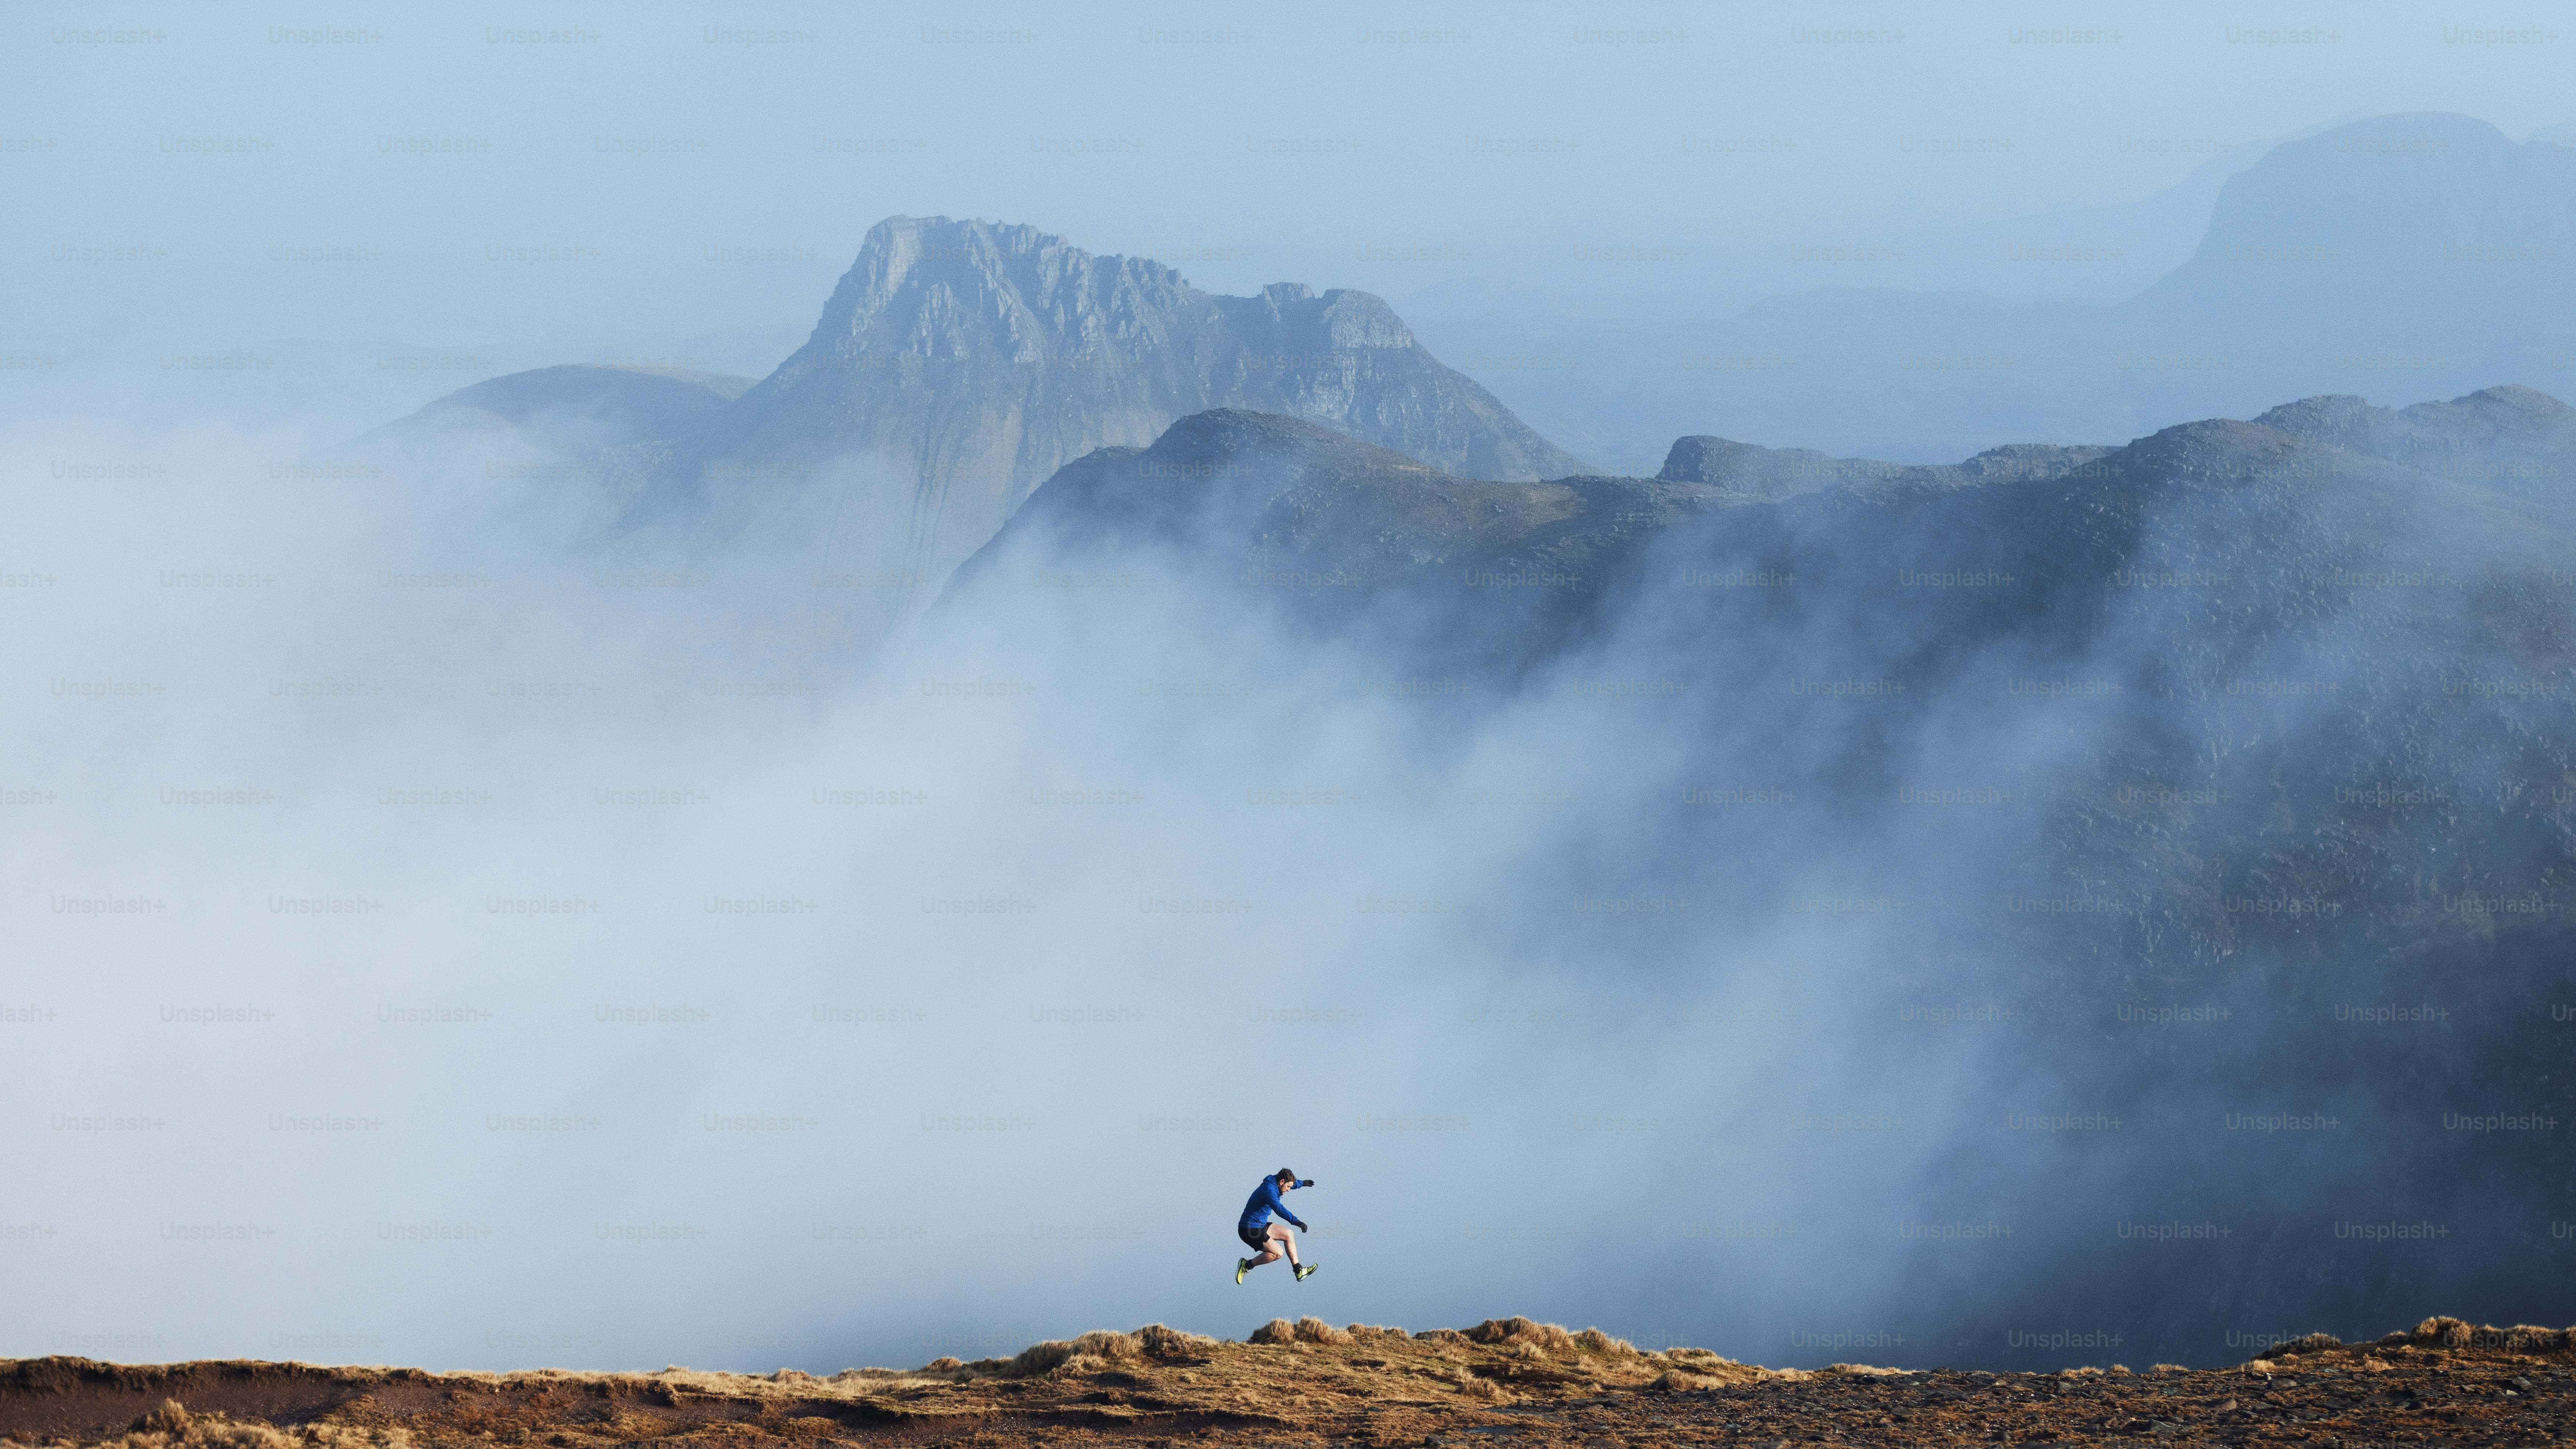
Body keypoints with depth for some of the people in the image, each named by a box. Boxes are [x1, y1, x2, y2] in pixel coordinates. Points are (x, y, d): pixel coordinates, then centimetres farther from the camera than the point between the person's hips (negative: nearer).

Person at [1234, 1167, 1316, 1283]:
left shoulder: (1272, 1184, 8)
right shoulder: (1269, 1190, -23)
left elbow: (1291, 1183, 33)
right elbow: (1279, 1209, -41)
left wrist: (1302, 1184, 47)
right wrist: (1295, 1221, -50)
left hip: (1260, 1226, 11)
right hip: (1250, 1230, -11)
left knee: (1289, 1235, 12)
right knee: (1278, 1253, -17)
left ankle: (1299, 1271, 16)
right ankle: (1247, 1265, -4)